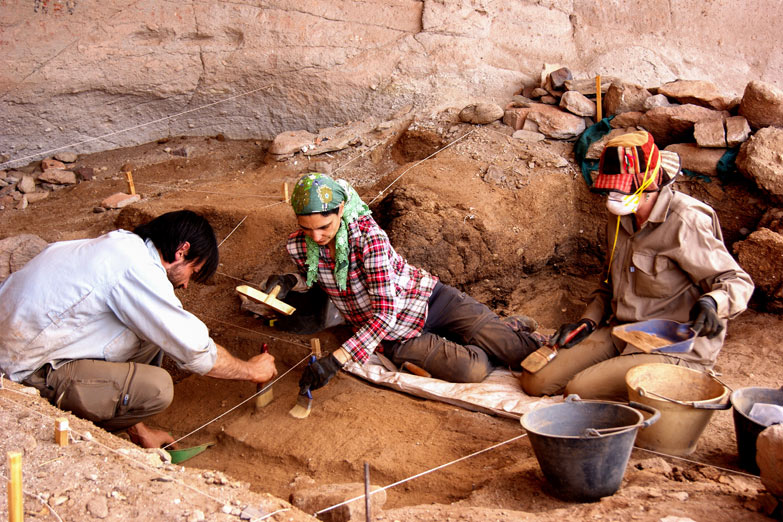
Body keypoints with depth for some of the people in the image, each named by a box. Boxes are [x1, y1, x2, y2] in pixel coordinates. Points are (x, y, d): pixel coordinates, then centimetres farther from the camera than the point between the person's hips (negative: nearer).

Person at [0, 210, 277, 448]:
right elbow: (195, 350, -16)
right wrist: (251, 370, 2)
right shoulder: (136, 268, -20)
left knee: (149, 336, 7)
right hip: (29, 371, -10)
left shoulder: (122, 245, 9)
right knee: (157, 387, -20)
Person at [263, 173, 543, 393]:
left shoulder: (368, 235, -27)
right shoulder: (299, 247, -12)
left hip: (427, 299, -2)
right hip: (394, 335, 2)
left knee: (513, 347, -15)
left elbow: (385, 312, -31)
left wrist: (336, 359, -39)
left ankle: (510, 329, 20)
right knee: (470, 371, -21)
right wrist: (289, 281, -10)